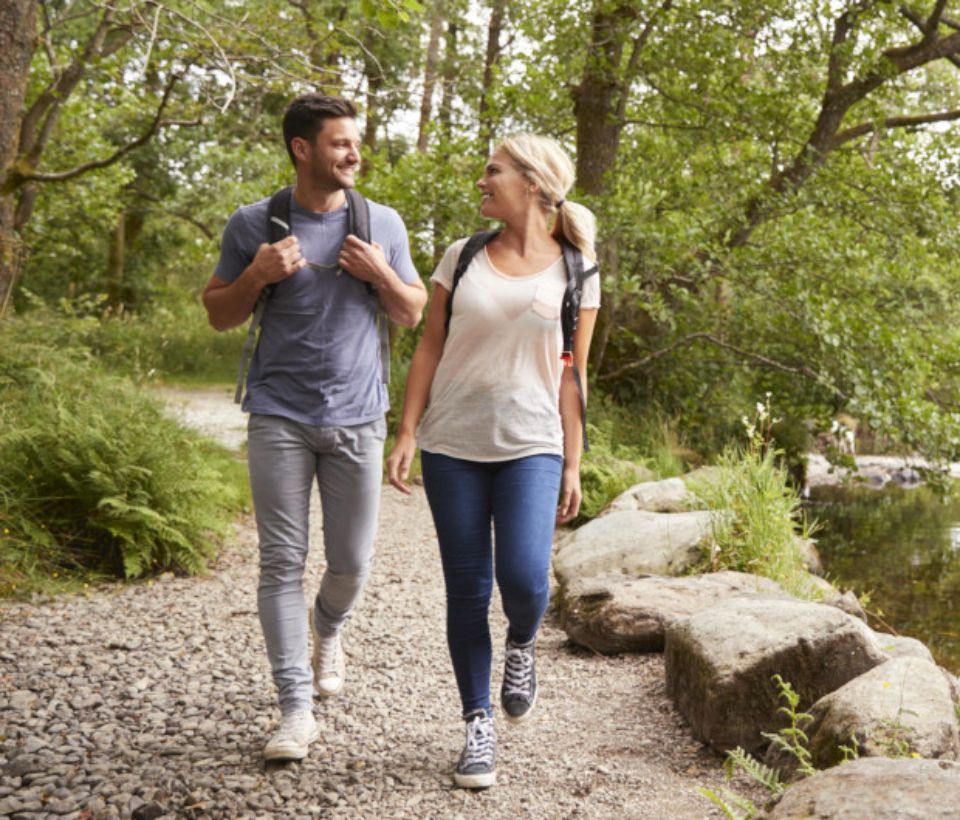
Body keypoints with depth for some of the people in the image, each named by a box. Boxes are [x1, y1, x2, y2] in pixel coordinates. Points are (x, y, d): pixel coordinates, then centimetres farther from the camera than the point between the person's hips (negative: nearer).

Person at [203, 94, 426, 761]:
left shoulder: (383, 224, 6)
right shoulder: (254, 224, 2)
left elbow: (414, 314, 12)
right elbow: (219, 314, 9)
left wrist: (381, 275, -8)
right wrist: (257, 276, -11)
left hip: (356, 419, 2)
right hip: (280, 418, -1)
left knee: (352, 563, 6)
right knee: (283, 562, -4)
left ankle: (328, 630, 40)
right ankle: (297, 708, 2)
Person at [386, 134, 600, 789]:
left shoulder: (573, 274, 3)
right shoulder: (462, 258, 6)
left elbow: (572, 376, 4)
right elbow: (430, 348, 7)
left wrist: (572, 467, 1)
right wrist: (407, 433, 0)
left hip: (530, 446, -1)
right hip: (452, 446, 2)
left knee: (524, 579, -18)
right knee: (467, 591, 2)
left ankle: (522, 644, 18)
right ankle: (479, 726, 17)